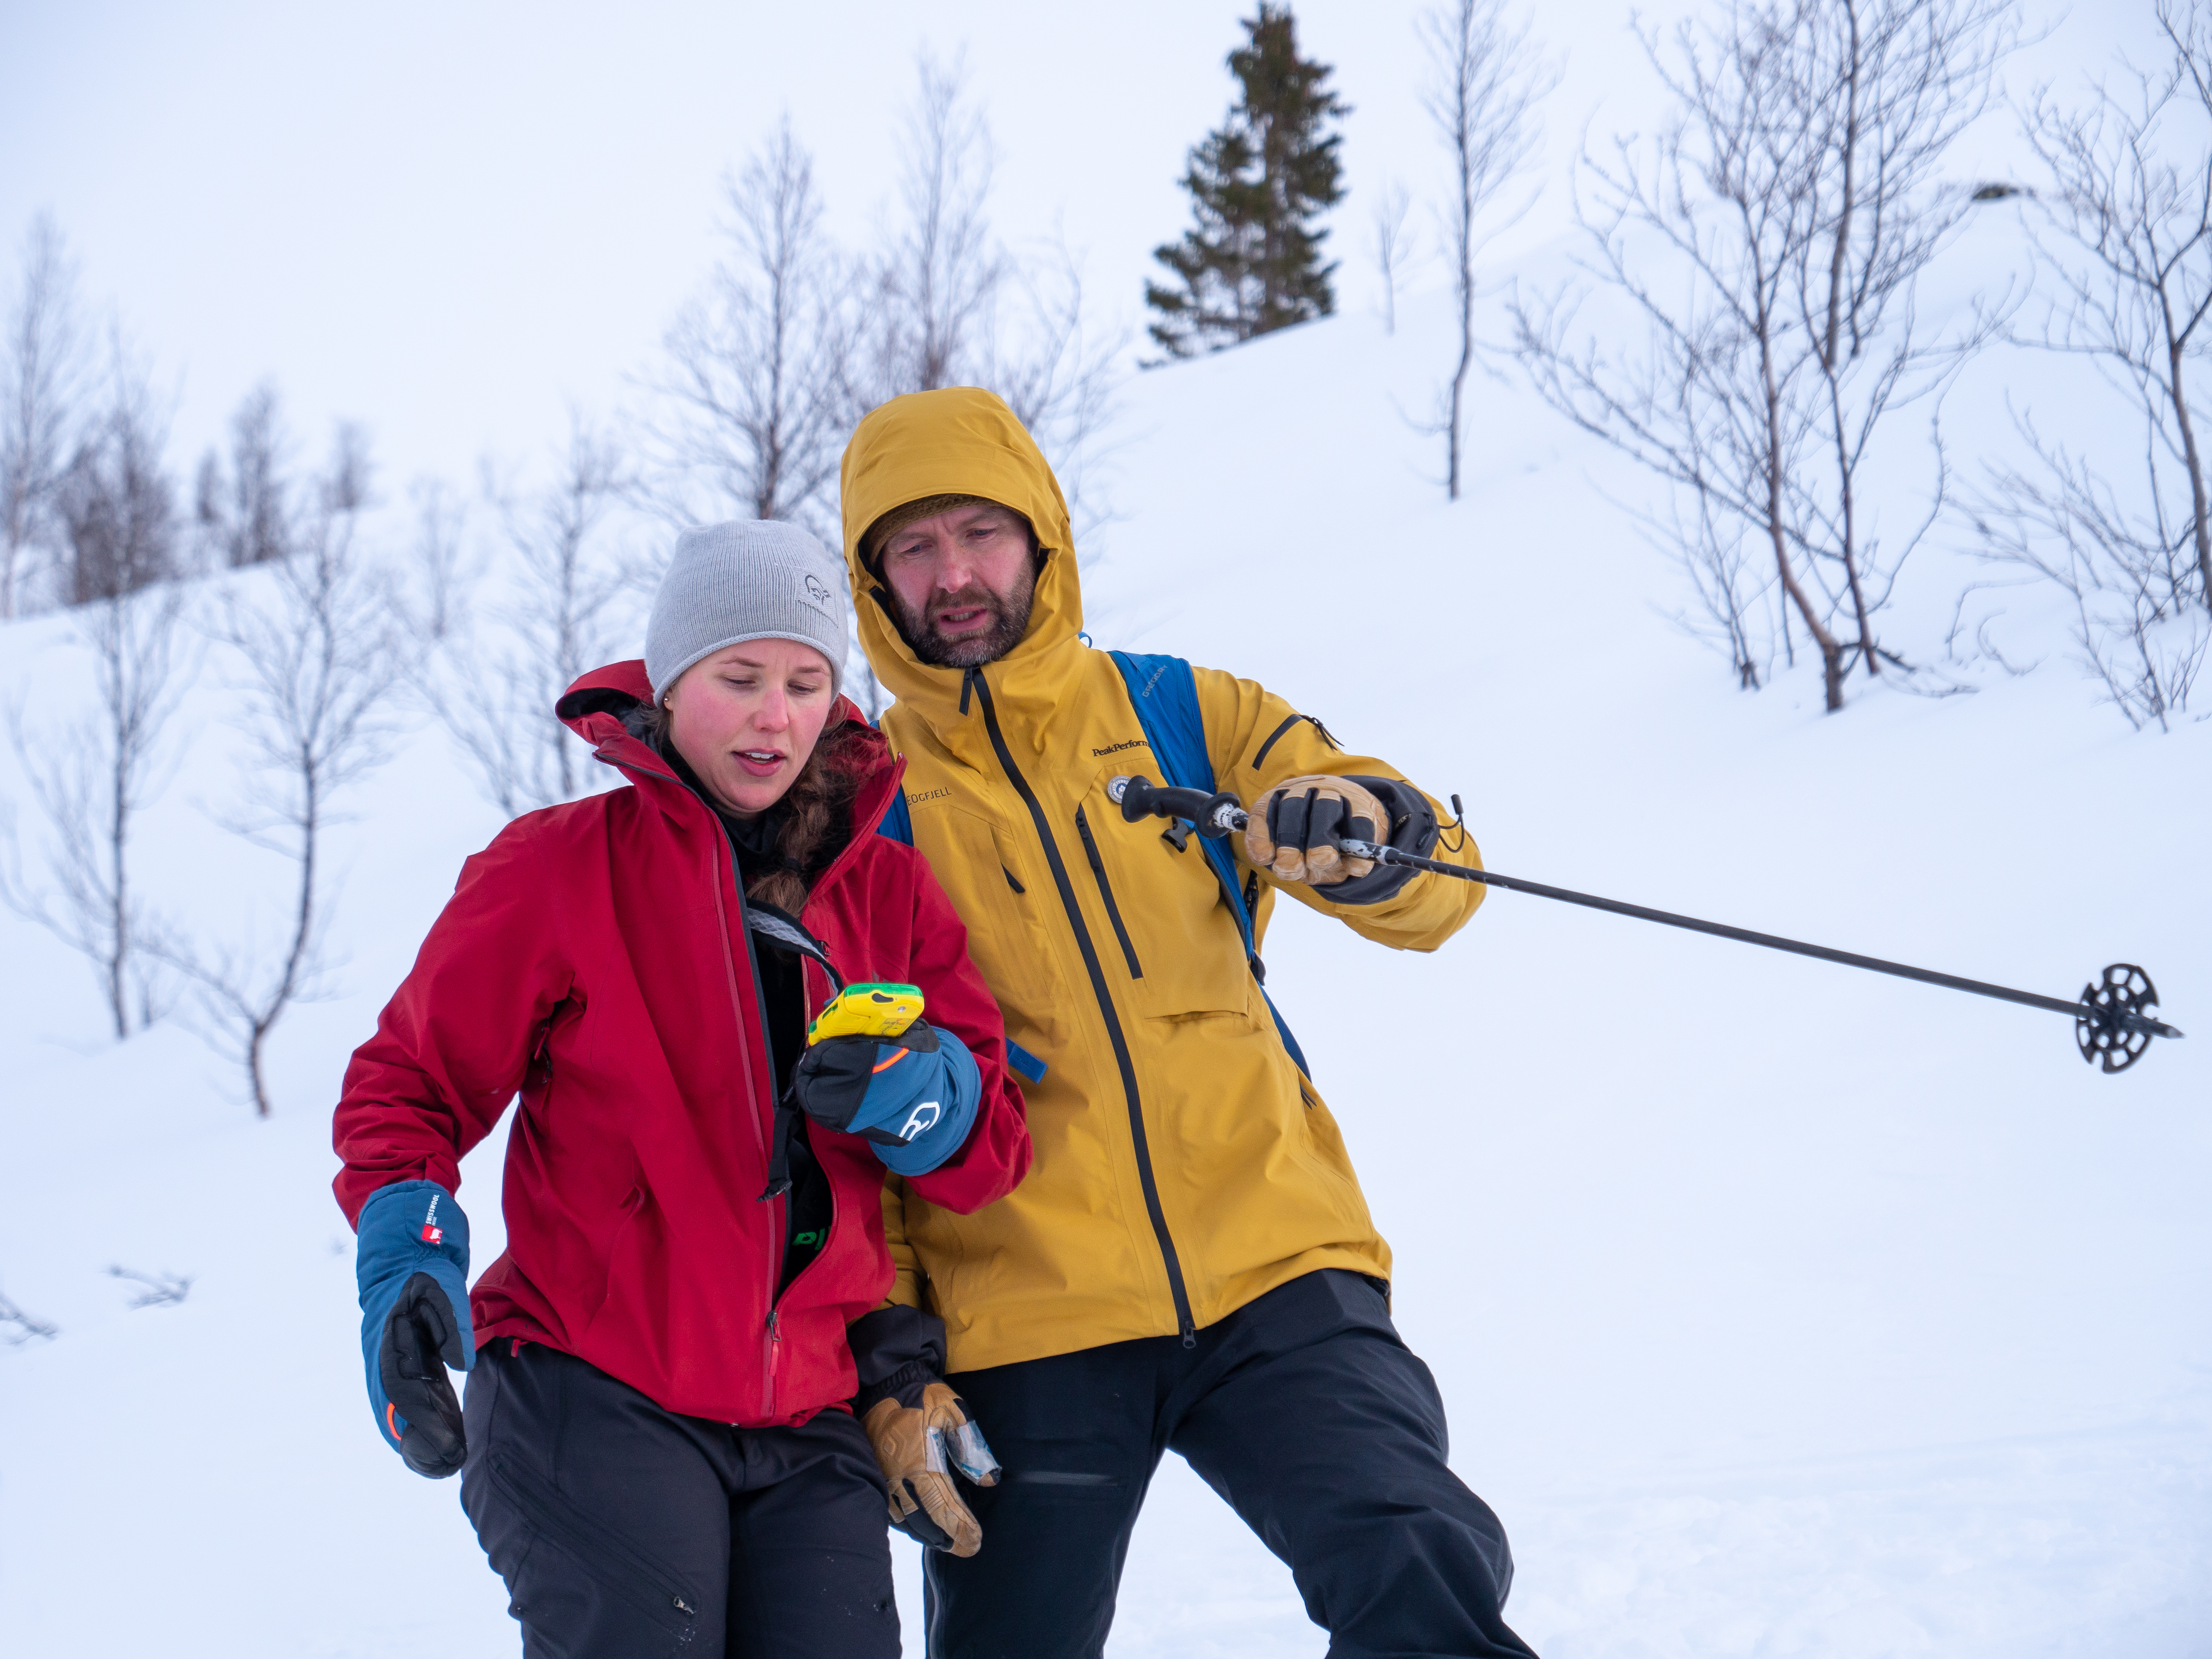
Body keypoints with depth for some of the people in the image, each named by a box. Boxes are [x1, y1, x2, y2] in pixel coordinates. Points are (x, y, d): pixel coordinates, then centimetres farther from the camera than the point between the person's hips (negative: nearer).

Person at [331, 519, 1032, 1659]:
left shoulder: (890, 893, 11)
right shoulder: (561, 868, -1)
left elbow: (991, 1154, 8)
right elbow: (408, 1086, 5)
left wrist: (918, 1093, -14)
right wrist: (406, 1266, -13)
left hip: (807, 1425, 4)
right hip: (592, 1396, -4)